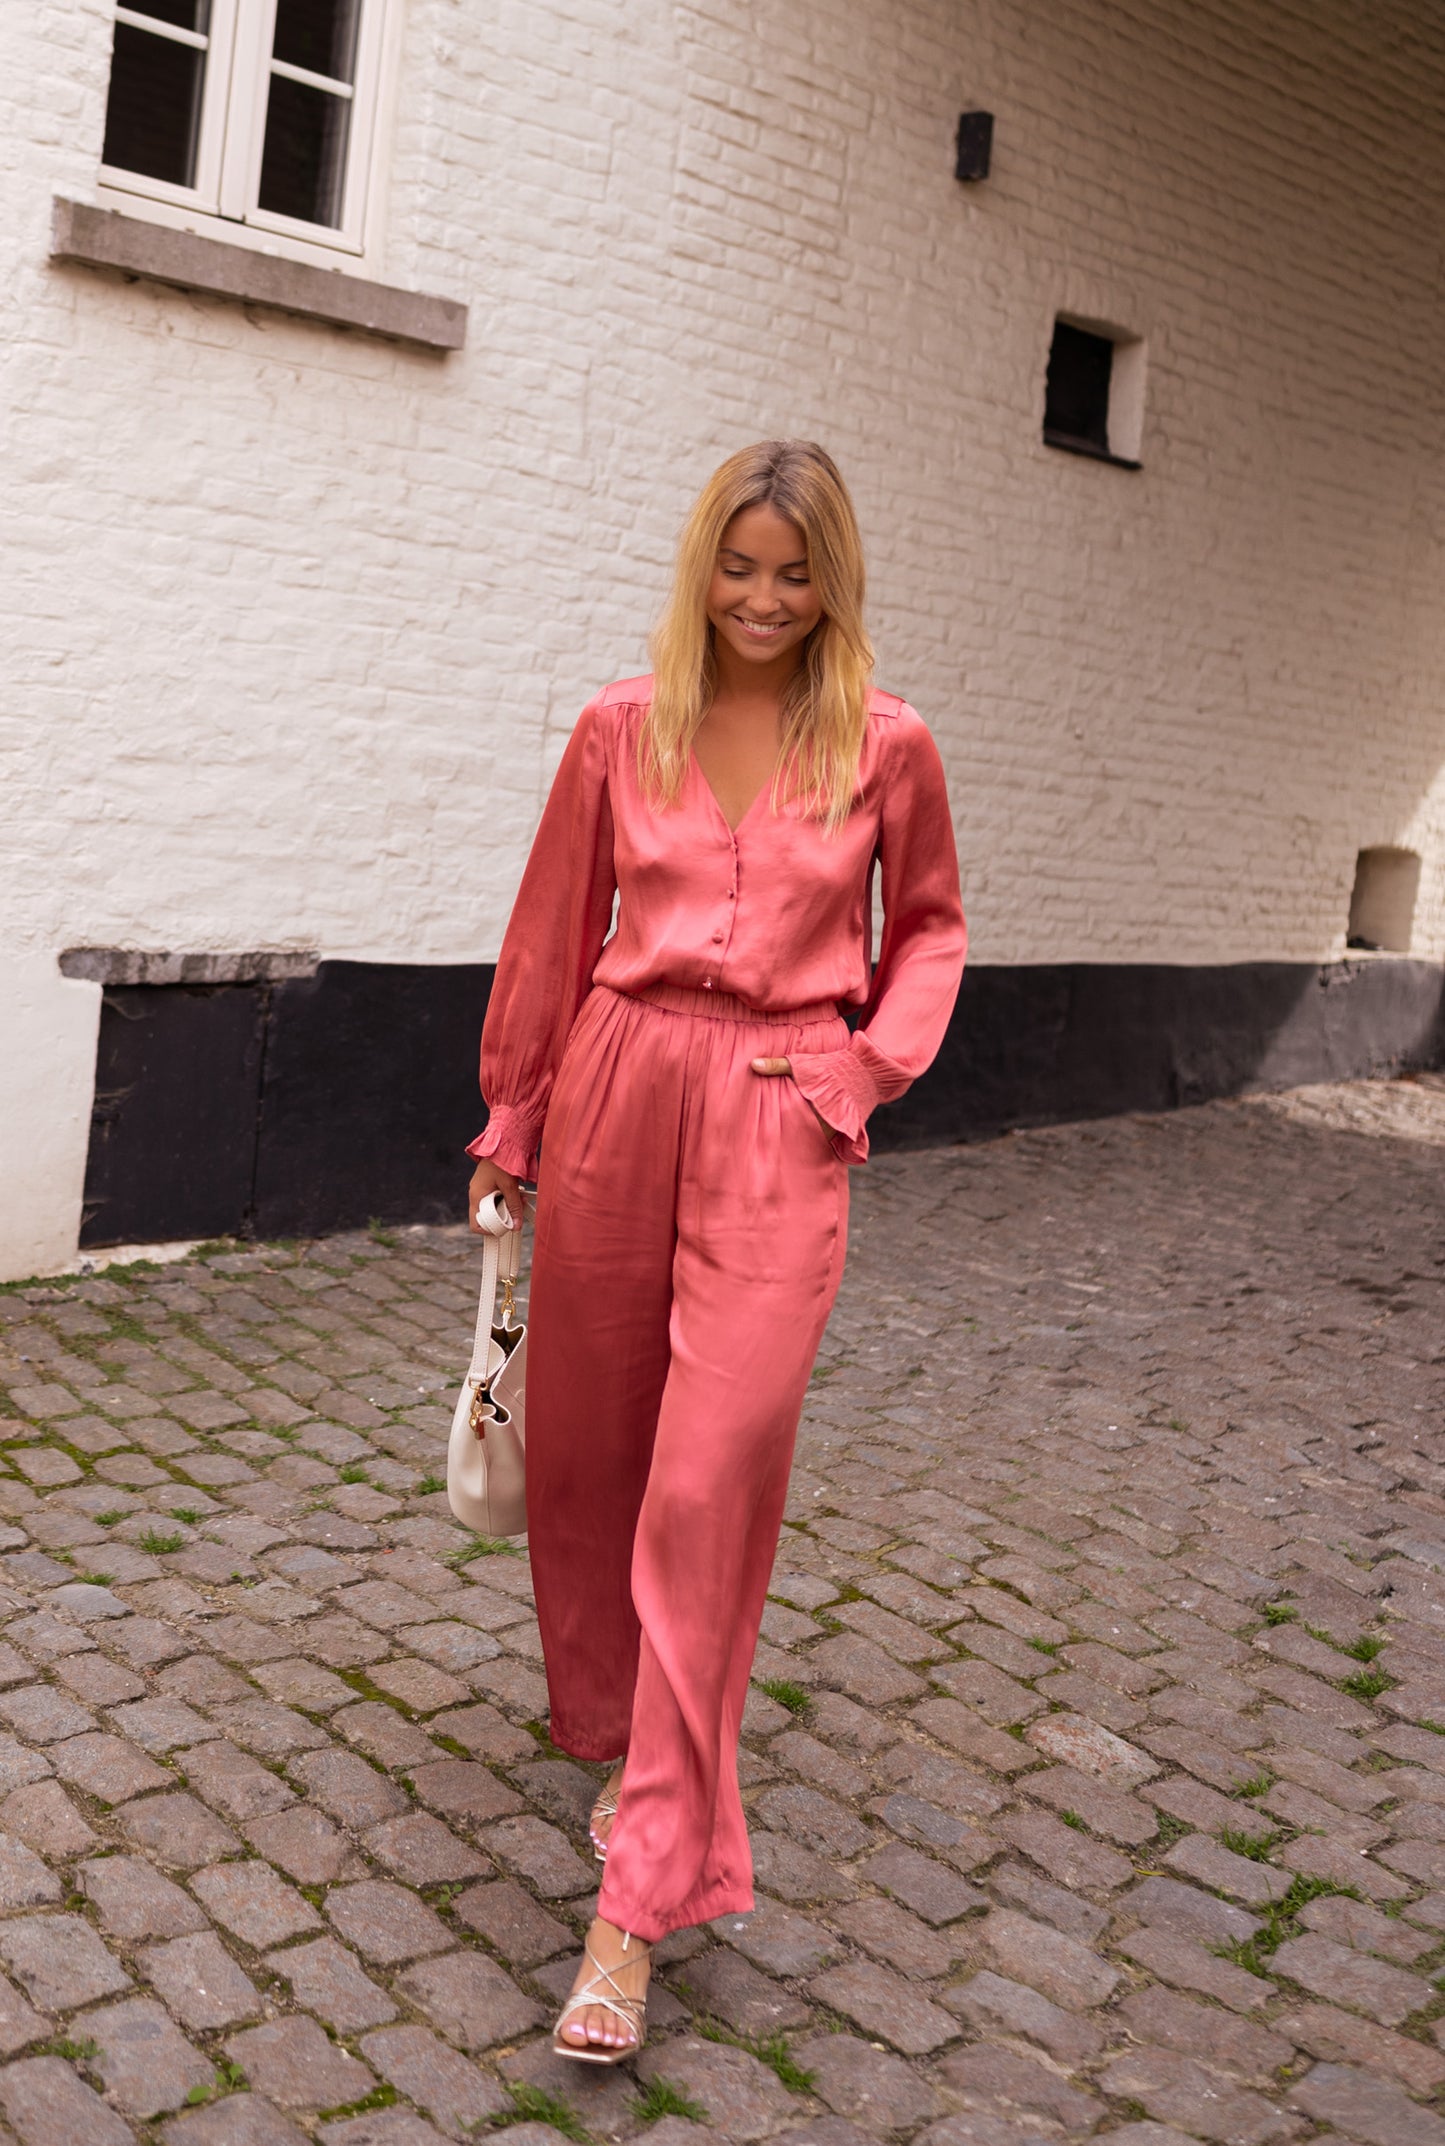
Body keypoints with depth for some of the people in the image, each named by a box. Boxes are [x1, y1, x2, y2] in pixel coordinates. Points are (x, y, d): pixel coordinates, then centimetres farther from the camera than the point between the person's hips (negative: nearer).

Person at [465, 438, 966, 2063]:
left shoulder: (886, 746, 1)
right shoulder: (621, 729, 4)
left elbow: (928, 924, 14)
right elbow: (554, 934, 11)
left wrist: (870, 1065, -2)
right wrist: (511, 1123, 15)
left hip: (781, 1130, -2)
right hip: (619, 1095, 3)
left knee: (713, 1483, -8)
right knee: (583, 1446, 13)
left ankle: (639, 1901, 1)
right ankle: (611, 1727, 43)